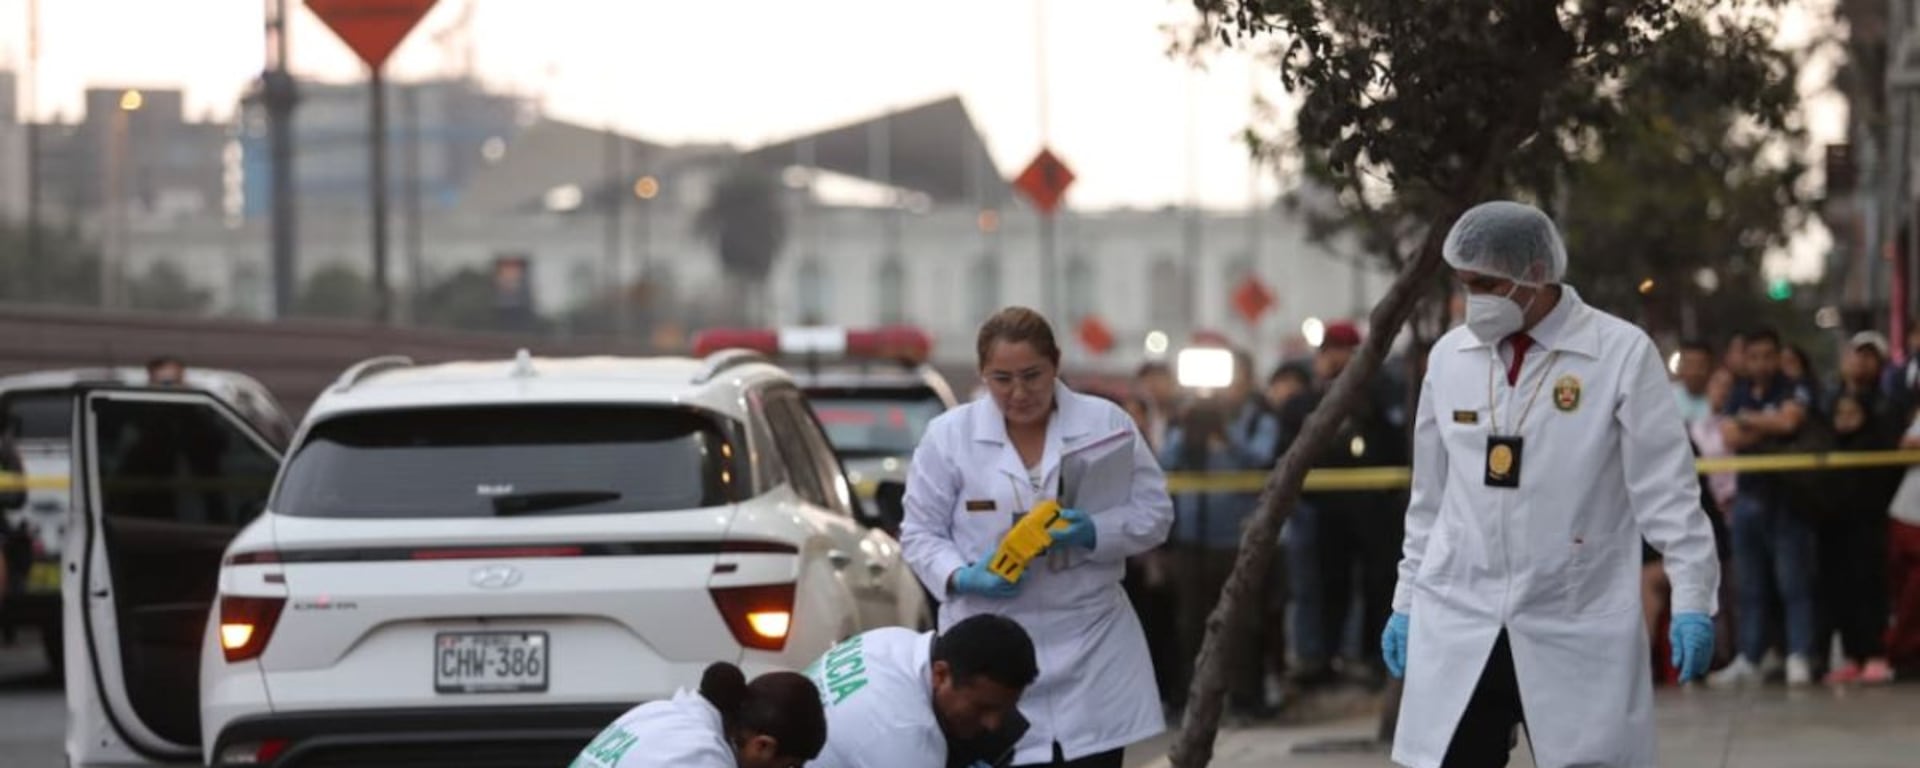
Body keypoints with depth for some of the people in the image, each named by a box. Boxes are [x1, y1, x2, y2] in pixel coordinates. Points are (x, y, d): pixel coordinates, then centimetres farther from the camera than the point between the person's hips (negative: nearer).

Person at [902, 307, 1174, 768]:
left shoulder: (1106, 423, 0)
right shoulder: (949, 435, -1)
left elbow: (1153, 513, 3)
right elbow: (920, 532, 5)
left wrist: (1093, 533, -16)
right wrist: (962, 578, -15)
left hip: (1090, 648, 1)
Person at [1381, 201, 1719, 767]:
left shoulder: (1621, 353, -5)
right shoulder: (1449, 356, 9)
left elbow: (1666, 489, -5)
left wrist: (1691, 600, -12)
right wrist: (1407, 600, 18)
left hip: (1578, 632, -3)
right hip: (1458, 628, 4)